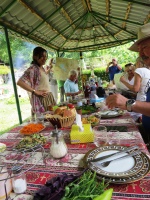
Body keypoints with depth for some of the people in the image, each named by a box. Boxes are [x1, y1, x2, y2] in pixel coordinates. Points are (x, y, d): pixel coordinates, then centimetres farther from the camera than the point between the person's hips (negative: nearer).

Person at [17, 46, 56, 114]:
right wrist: (35, 91, -20)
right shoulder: (33, 68, -13)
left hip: (48, 97, 9)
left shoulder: (41, 68, 12)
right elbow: (19, 82, -22)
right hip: (40, 99, -8)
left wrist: (49, 69, 24)